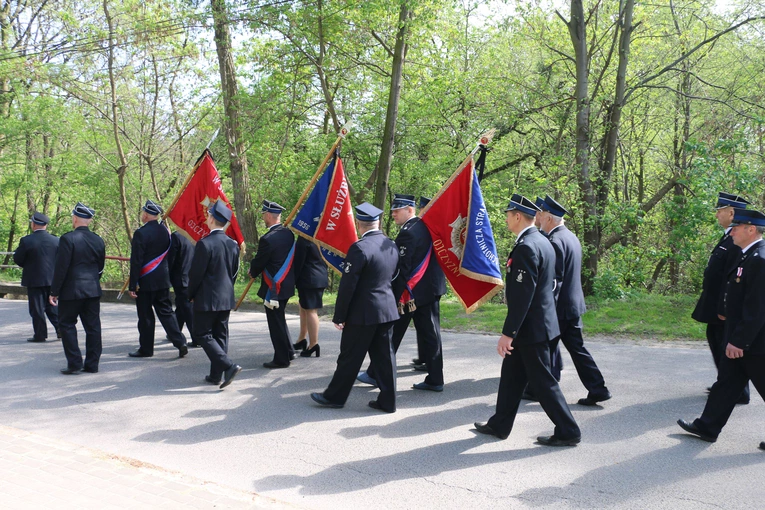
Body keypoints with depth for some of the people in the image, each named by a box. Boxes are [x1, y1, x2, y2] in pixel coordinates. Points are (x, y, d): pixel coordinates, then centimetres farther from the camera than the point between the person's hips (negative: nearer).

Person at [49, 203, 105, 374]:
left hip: (71, 291, -5)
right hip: (93, 290, 5)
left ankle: (74, 363, 2)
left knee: (67, 325, 6)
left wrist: (54, 292, -7)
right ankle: (92, 364, 11)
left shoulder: (68, 239, -12)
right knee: (93, 326, 7)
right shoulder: (98, 240, 6)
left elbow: (61, 268, -13)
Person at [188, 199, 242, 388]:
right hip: (227, 298, 7)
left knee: (202, 334, 2)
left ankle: (228, 366, -12)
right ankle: (216, 374, 17)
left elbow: (196, 274, -14)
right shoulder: (233, 244, 4)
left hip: (207, 299, -7)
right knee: (220, 335, 12)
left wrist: (191, 294, 0)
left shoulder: (205, 244, -17)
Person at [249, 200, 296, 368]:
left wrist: (252, 272, 11)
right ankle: (289, 352, 31)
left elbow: (258, 263, -13)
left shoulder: (268, 239, -22)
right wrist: (258, 269, 17)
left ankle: (281, 359, 11)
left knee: (276, 323, 3)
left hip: (274, 287, -8)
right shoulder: (288, 233, 2)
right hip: (287, 284, 8)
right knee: (280, 320, 23)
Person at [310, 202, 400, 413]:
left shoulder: (359, 248, -17)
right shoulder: (392, 246, 5)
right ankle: (387, 401, 15)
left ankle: (335, 396, 20)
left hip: (363, 313, -7)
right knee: (384, 356, 11)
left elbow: (347, 285, -16)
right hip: (388, 310, 7)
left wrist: (339, 316, -9)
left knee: (350, 356, 6)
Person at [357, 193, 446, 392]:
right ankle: (435, 379, 10)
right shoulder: (425, 227, 9)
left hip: (410, 293, -8)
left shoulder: (407, 233, -17)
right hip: (432, 288, 8)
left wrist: (394, 295, -18)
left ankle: (376, 374, 15)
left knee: (392, 334, 4)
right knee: (430, 333, 8)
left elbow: (402, 268, -20)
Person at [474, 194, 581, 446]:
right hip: (540, 320, 10)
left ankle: (567, 432, 10)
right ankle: (500, 425, 28)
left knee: (542, 380, 0)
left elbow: (522, 295, -25)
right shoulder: (542, 242, 10)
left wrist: (508, 333, -21)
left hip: (531, 327, -10)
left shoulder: (526, 247, -21)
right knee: (511, 375, 17)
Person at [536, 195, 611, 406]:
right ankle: (597, 389, 10)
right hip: (574, 304, 9)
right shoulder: (571, 237, 12)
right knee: (577, 347, 12)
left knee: (547, 348, 5)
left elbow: (554, 279, -21)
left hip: (560, 307, -9)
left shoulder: (555, 241, -18)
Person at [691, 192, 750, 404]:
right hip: (716, 302, 11)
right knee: (715, 338, 21)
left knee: (728, 346, -1)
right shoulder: (728, 237, 10)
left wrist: (724, 308, -24)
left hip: (727, 306, -11)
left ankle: (738, 393, 11)